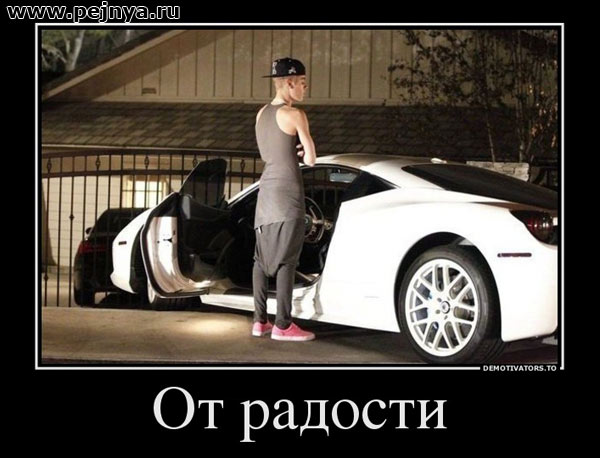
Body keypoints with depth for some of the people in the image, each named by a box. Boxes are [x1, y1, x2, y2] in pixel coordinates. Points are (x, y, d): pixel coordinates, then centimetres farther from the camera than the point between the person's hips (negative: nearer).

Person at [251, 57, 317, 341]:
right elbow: (310, 159, -9)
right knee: (287, 259, -5)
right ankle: (282, 325, -5)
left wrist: (294, 152, 8)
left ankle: (260, 321, 12)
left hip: (266, 189, 8)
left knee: (263, 256, 9)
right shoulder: (295, 115, -11)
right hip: (287, 190, -8)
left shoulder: (262, 114, 12)